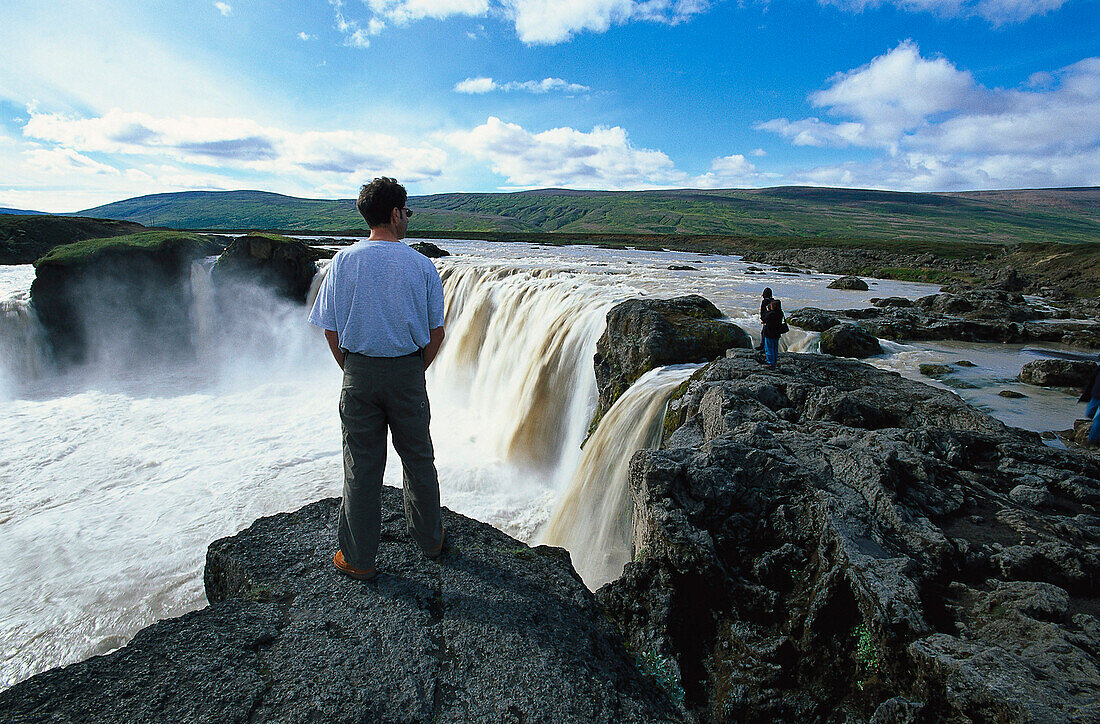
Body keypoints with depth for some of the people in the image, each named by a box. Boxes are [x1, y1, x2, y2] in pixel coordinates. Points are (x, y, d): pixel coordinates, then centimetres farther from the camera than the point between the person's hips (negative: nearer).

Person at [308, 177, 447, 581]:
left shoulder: (344, 261, -3)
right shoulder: (421, 264, -4)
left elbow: (331, 329, -1)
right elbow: (436, 331, -1)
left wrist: (351, 370, 12)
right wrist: (415, 371, 11)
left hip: (359, 373, 0)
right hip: (407, 372, 0)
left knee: (362, 468, 9)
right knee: (418, 460, 15)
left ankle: (359, 559, 22)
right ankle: (430, 540, 32)